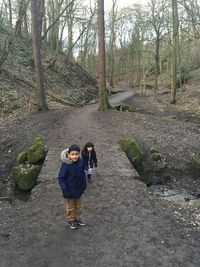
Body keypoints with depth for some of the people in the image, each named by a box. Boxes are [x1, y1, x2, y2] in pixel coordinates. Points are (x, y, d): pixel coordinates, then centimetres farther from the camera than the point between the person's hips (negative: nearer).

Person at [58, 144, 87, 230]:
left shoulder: (81, 162, -13)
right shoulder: (66, 165, -27)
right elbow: (61, 178, -19)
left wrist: (84, 184, 8)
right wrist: (65, 189, -24)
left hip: (79, 189, 5)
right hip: (70, 190, -5)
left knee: (78, 206, 24)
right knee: (70, 207, 17)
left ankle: (78, 219, 44)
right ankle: (71, 221, 38)